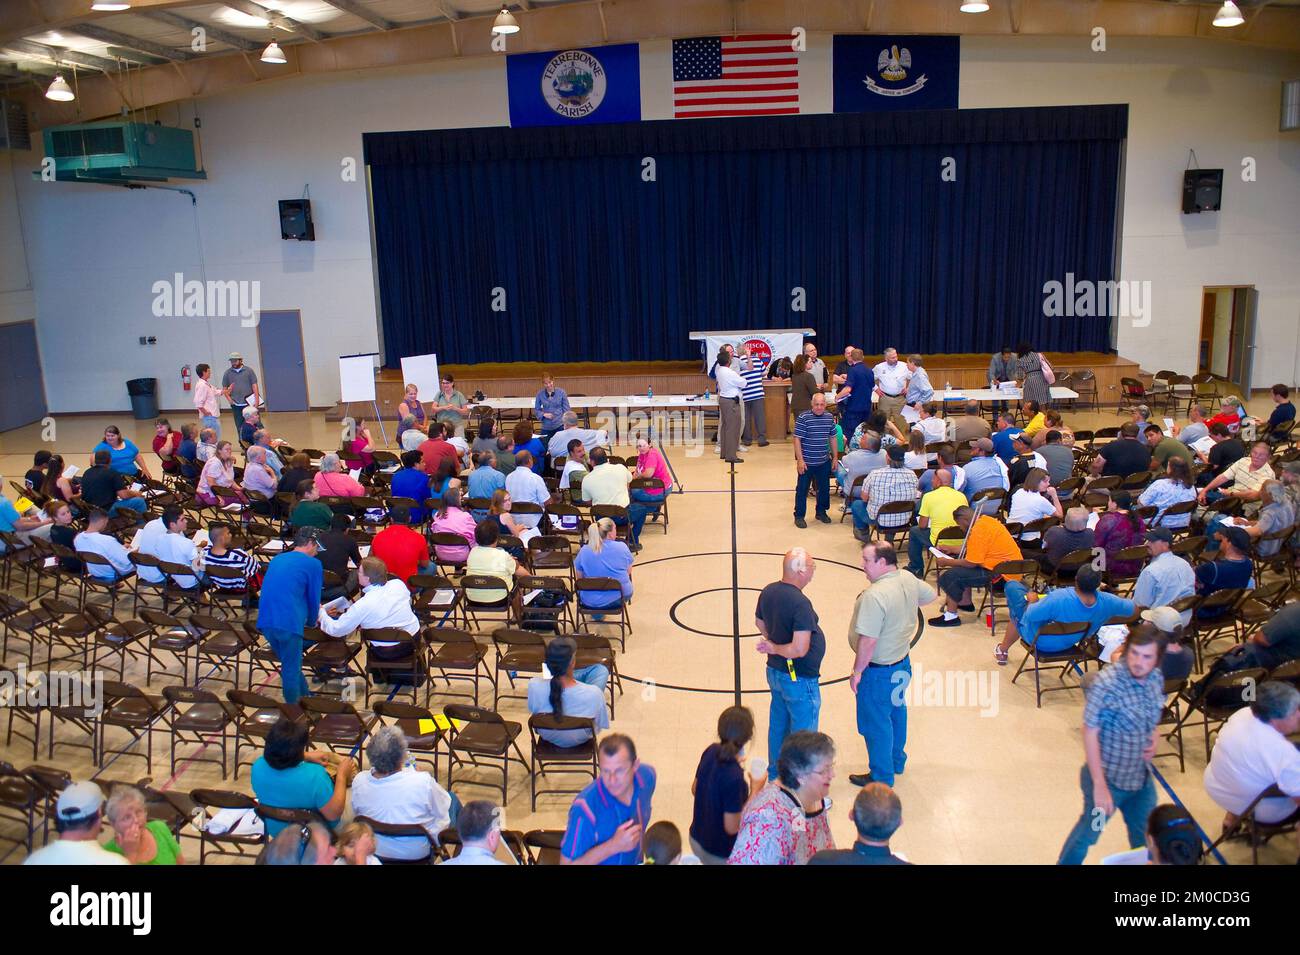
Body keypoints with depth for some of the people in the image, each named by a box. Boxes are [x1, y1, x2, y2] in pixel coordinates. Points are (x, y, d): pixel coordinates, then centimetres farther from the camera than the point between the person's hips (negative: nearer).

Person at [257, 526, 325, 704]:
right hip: (288, 623, -7)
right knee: (292, 669, 4)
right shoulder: (313, 564, 0)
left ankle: (305, 695, 37)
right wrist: (311, 620, 24)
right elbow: (314, 598, 5)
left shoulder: (276, 559, 21)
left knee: (290, 664, 23)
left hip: (265, 621, 7)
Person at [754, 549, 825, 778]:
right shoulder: (800, 604, -30)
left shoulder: (768, 592, -4)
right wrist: (775, 648, -17)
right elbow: (800, 650, -33)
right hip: (799, 679, -8)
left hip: (775, 671, 9)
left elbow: (759, 622, 15)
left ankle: (775, 773, 40)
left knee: (778, 725, 24)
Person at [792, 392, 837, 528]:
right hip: (807, 462, -5)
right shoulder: (803, 418, -14)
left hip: (824, 461, 5)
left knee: (824, 488, 15)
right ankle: (799, 516, 14)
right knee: (802, 489, 3)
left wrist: (835, 457, 11)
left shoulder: (829, 417, 2)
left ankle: (821, 512, 34)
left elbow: (832, 438, 12)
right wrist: (800, 460, -16)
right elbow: (797, 439, -13)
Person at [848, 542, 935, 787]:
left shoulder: (874, 596, -32)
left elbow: (868, 640, -30)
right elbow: (931, 595, 15)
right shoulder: (909, 580, -6)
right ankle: (897, 761, 45)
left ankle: (881, 777, 23)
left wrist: (857, 671, -18)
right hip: (902, 662, 9)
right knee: (896, 712, 26)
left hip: (879, 669, -9)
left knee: (875, 723, 9)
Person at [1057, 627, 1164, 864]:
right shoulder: (1107, 683, -28)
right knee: (1089, 831, 14)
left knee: (1145, 837, 22)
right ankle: (1066, 863, 38)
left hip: (1142, 777, 6)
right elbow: (1090, 733, -23)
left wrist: (1155, 736, -8)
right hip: (1109, 777, -5)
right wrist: (1100, 785, -22)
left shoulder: (1157, 678, -7)